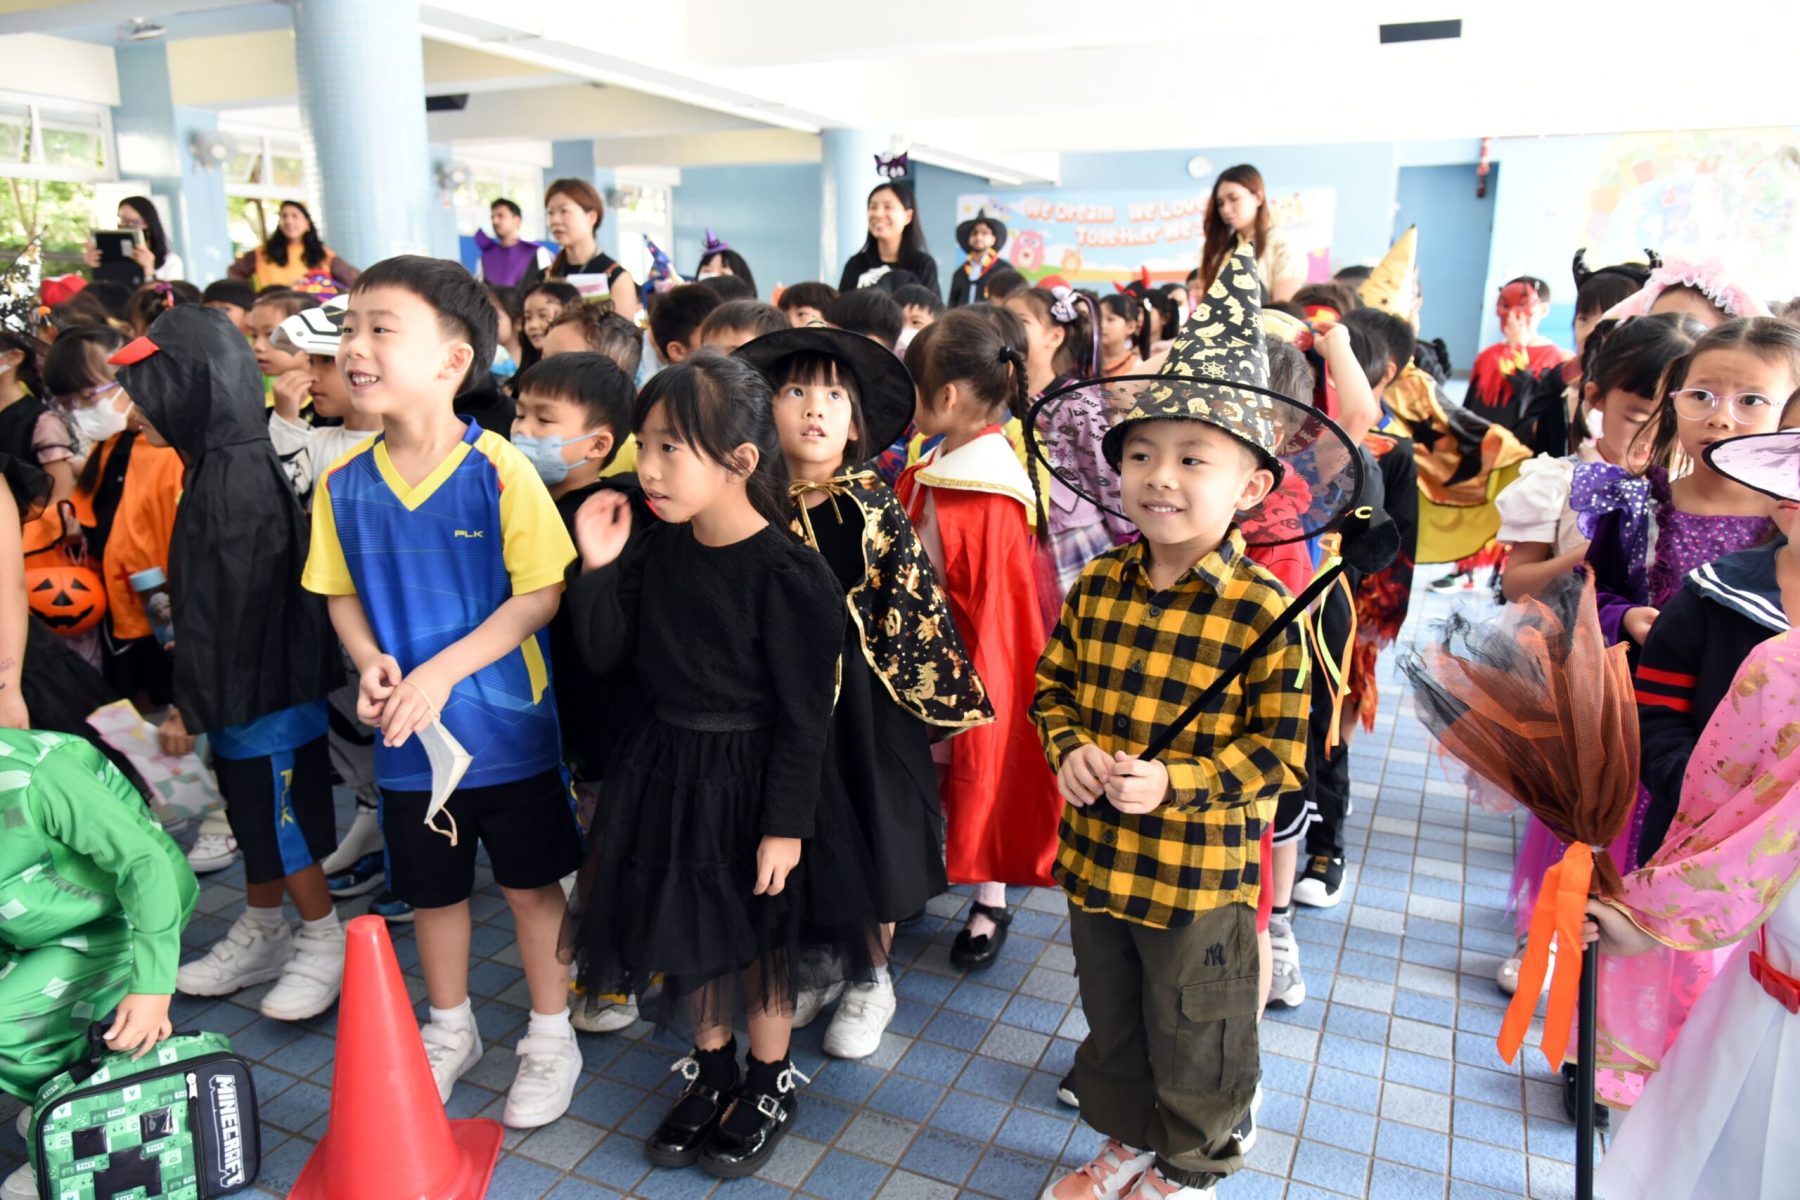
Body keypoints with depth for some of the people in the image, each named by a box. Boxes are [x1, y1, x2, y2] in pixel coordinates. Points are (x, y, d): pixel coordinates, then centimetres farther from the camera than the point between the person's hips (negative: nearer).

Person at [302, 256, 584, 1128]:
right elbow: (341, 594, 7)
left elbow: (541, 593, -17)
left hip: (507, 728, -4)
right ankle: (450, 1030, 44)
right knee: (430, 890, 20)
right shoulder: (345, 484, -3)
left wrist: (443, 671, -23)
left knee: (531, 885, 12)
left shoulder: (498, 470, -17)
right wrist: (371, 662, -12)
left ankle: (550, 1036, 33)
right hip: (406, 736, 4)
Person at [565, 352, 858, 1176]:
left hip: (747, 779, -6)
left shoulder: (786, 573, -21)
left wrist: (785, 824, -14)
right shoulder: (658, 548, -3)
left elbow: (804, 716, -17)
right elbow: (604, 655, 1)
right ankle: (711, 1072, 44)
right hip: (665, 768, 6)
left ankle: (771, 1085, 39)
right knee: (686, 933, 20)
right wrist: (598, 566, -12)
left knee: (759, 942, 14)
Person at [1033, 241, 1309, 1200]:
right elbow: (1052, 685, 7)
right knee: (1110, 1023, 26)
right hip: (1097, 854, 5)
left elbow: (1281, 752, -15)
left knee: (1194, 1044, 19)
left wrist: (1174, 785, -24)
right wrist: (1070, 750, -11)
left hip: (1200, 876, -4)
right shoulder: (1096, 588, -4)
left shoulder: (1262, 608, -18)